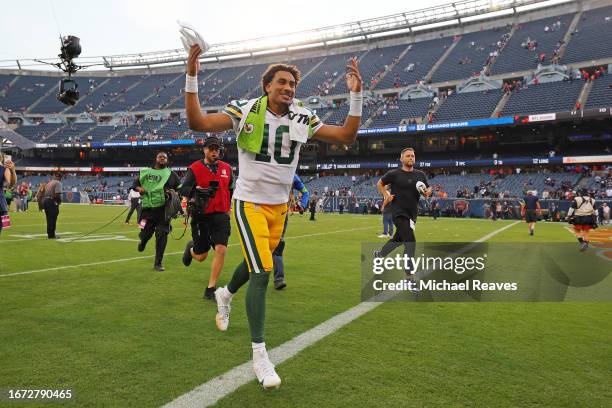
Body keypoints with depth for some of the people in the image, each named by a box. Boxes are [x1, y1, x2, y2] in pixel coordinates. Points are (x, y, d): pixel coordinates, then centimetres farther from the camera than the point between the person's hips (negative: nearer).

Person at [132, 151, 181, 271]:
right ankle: (143, 242, 44)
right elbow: (135, 184, 19)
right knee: (145, 233, 3)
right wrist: (139, 188, -3)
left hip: (164, 209, -1)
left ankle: (158, 263, 9)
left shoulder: (171, 174, 11)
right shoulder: (145, 172, 13)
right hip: (148, 208, 1)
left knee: (162, 236, -3)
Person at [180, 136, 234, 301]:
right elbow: (183, 189, -13)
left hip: (221, 216, 2)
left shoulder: (227, 168, 9)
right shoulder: (195, 168, -3)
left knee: (221, 250, -13)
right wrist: (196, 191, -30)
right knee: (201, 256, 7)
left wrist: (228, 208, 17)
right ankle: (191, 247, 46)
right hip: (201, 216, -2)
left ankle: (211, 288, 1)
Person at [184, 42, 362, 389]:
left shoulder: (303, 119, 0)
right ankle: (260, 355, 0)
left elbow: (347, 136, 0)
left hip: (279, 205, 5)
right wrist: (192, 77, -20)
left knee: (258, 264, 20)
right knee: (262, 272, -14)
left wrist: (356, 95, -7)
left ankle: (226, 294, 55)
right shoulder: (246, 111, -9)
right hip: (249, 202, -5)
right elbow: (197, 123, -14)